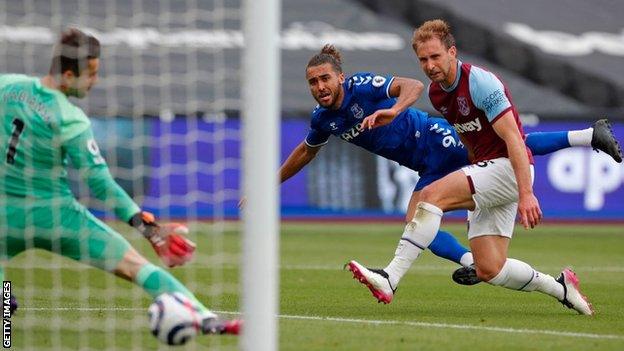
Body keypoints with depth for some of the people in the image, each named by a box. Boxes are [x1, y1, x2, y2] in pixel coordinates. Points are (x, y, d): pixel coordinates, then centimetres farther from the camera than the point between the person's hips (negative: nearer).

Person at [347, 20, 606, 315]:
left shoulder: (480, 83, -18)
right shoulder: (436, 92, 8)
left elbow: (513, 138, -23)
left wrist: (526, 193, -30)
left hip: (509, 167, -9)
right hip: (485, 167, 9)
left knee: (432, 195, -26)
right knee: (488, 270, 0)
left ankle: (389, 278, -30)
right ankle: (561, 287, 20)